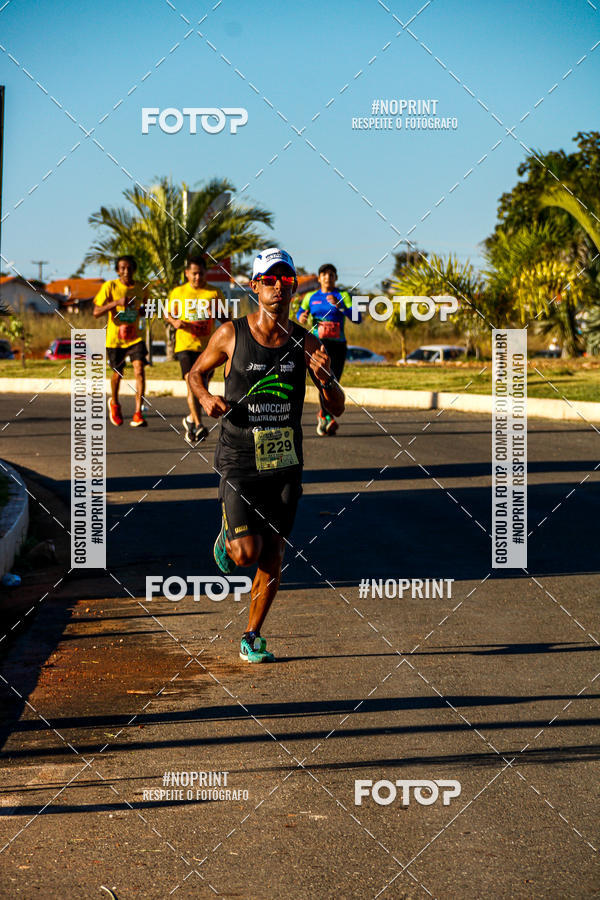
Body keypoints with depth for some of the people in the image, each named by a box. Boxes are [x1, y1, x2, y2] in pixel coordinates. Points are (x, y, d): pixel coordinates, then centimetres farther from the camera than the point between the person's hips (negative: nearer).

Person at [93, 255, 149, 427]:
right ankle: (114, 404, 43)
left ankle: (138, 414, -18)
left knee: (139, 370, -17)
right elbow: (96, 312, -13)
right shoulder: (110, 287, -9)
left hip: (135, 337, 1)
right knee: (117, 374, 12)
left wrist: (140, 312, -3)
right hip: (115, 337, -1)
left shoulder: (141, 288, 1)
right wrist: (117, 302, -26)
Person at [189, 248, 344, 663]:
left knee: (273, 557, 6)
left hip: (285, 462, 3)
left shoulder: (306, 342, 0)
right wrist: (206, 398, -11)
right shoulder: (231, 334, -5)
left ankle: (252, 637, 23)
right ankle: (228, 536, 24)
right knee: (247, 552, -13)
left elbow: (337, 407, 1)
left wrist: (325, 377, -19)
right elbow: (195, 373, 11)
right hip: (239, 461, -3)